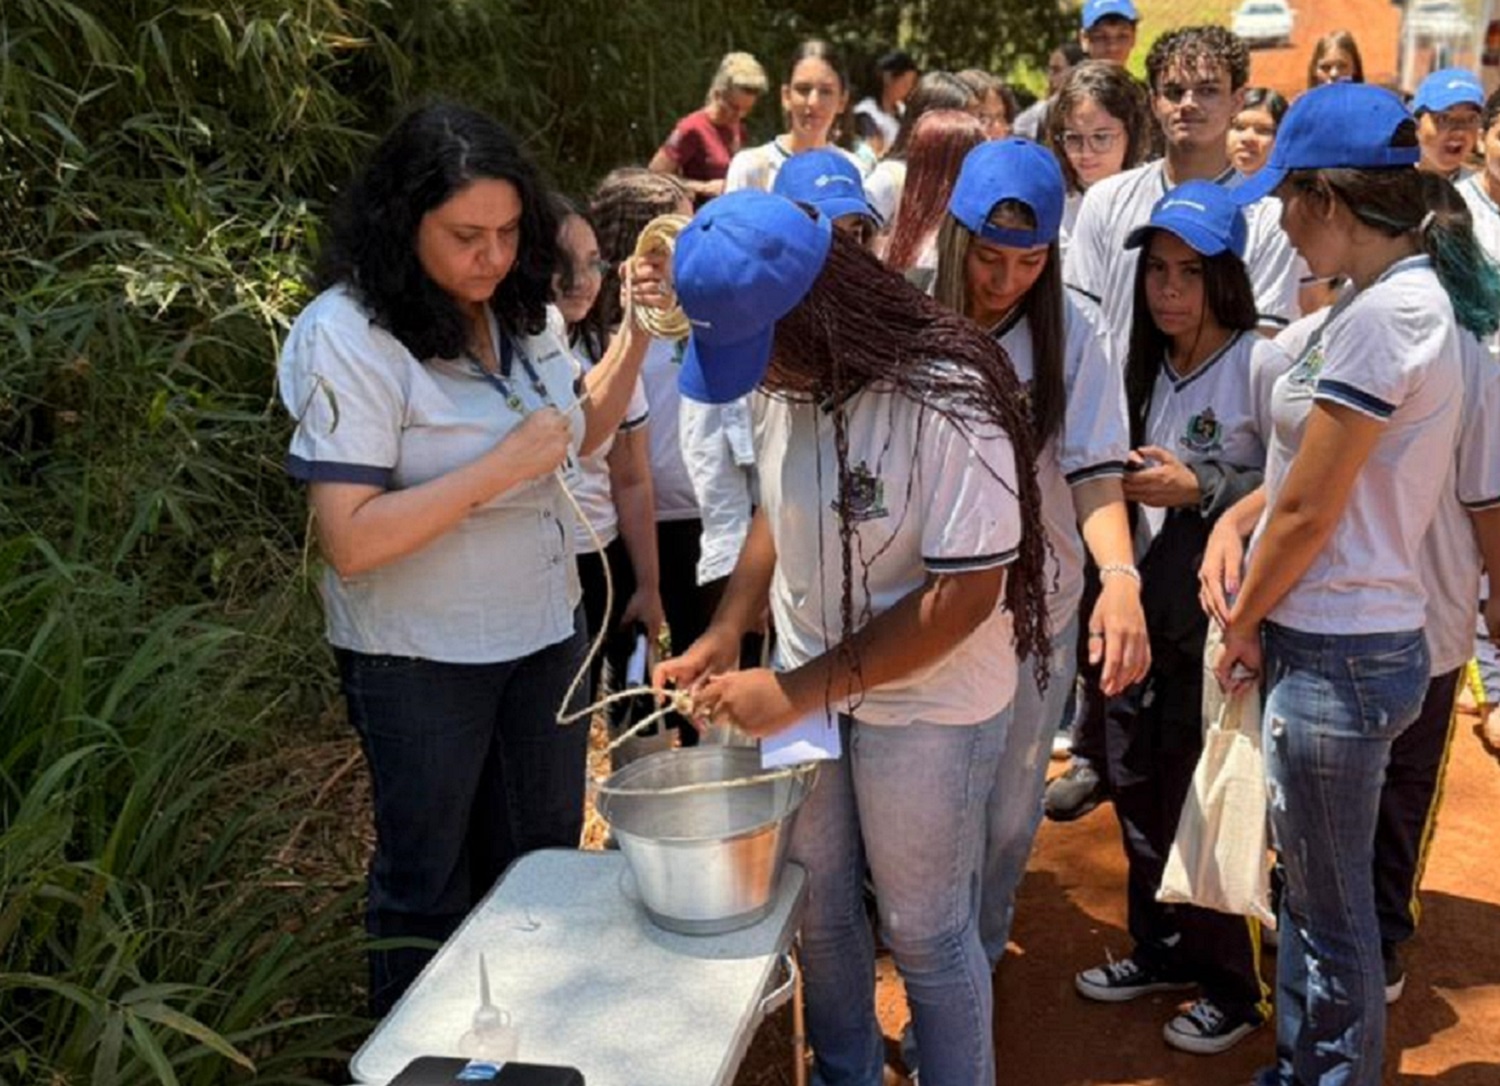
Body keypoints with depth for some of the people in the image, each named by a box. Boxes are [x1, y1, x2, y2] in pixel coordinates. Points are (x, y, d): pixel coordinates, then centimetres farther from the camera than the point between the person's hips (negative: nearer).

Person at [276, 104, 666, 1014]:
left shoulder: (518, 309, -3)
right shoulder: (348, 337, -21)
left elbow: (582, 433, 13)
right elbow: (350, 542, -26)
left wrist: (636, 332, -2)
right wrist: (503, 466, -29)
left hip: (547, 630, 6)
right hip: (422, 662, -6)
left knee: (541, 858, 20)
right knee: (430, 882, 14)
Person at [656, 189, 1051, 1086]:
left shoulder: (949, 401, -26)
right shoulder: (786, 378, -6)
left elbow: (965, 596, -25)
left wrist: (798, 692, -24)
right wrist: (726, 634, -3)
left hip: (927, 706, -6)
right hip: (809, 685, 6)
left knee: (925, 930, 11)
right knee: (819, 908, 20)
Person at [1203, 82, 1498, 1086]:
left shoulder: (1385, 315, -21)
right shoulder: (1419, 296, 9)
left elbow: (1310, 514, -18)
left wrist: (1241, 628, -4)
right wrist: (1236, 520, 2)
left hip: (1338, 655, -10)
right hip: (1347, 639, 10)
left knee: (1333, 914, 8)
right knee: (1313, 891, 22)